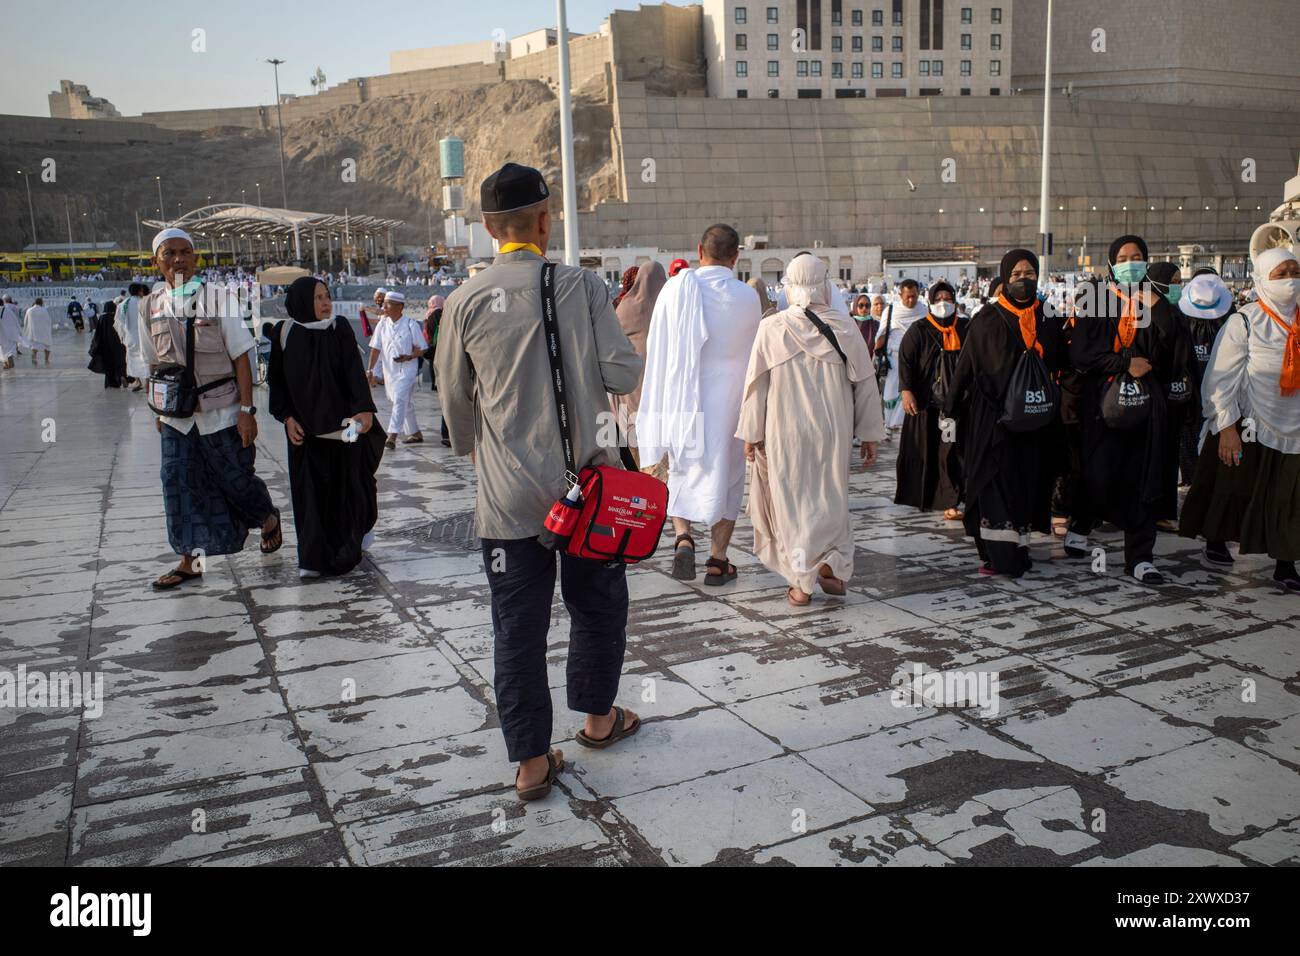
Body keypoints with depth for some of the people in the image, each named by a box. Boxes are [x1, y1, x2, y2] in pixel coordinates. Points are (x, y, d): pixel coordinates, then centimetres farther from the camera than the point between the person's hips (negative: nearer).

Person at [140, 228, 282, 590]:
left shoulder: (218, 298, -7)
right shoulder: (150, 306, 4)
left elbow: (241, 357, -8)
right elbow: (154, 363, 11)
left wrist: (246, 410, -13)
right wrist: (160, 410, 11)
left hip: (221, 413, -3)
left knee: (236, 478, 6)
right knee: (180, 485, 4)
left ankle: (269, 518, 36)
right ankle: (190, 560, 14)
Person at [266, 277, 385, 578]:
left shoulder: (340, 328, -3)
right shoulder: (284, 334, 0)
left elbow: (355, 370, -14)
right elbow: (277, 380, 6)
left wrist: (364, 408, -28)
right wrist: (287, 417, -5)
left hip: (342, 422, -1)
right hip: (304, 427, 1)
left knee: (346, 483, 7)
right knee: (309, 490, 1)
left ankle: (346, 550, 26)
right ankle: (312, 557, 7)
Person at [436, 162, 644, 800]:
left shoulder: (466, 300, -3)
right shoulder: (582, 286, -6)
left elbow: (454, 397, 6)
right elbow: (623, 375, -10)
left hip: (506, 493, 1)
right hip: (582, 480, 0)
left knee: (518, 628, 8)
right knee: (598, 603, 20)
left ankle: (531, 763, 17)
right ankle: (599, 718, 37)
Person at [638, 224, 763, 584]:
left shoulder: (675, 288, -5)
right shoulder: (747, 297, -7)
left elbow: (655, 348, 0)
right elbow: (754, 350, 6)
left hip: (680, 398, 1)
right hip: (727, 401, -1)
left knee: (682, 472, 18)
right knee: (726, 474, 12)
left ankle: (683, 537, -3)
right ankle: (717, 560, 15)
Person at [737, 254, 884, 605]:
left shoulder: (771, 328, -6)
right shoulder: (845, 328, -3)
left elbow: (756, 384, -3)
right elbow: (865, 384, 1)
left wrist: (751, 433, 4)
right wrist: (870, 435, 9)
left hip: (784, 434, -1)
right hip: (833, 432, 1)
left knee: (791, 501, 8)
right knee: (830, 498, 17)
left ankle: (801, 583, 9)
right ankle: (835, 567, 4)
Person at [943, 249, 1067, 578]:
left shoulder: (1047, 320, 10)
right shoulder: (988, 319, 0)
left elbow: (1057, 366, 14)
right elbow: (965, 366, 0)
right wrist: (950, 411, -2)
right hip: (991, 415, -4)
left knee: (1027, 480, 5)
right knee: (995, 482, -7)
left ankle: (1017, 547, 14)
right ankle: (998, 554, -6)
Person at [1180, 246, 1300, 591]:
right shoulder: (1244, 322, -8)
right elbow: (1221, 378, -9)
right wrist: (1227, 428, -13)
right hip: (1249, 427, -4)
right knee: (1233, 488, 6)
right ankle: (1216, 543, 27)